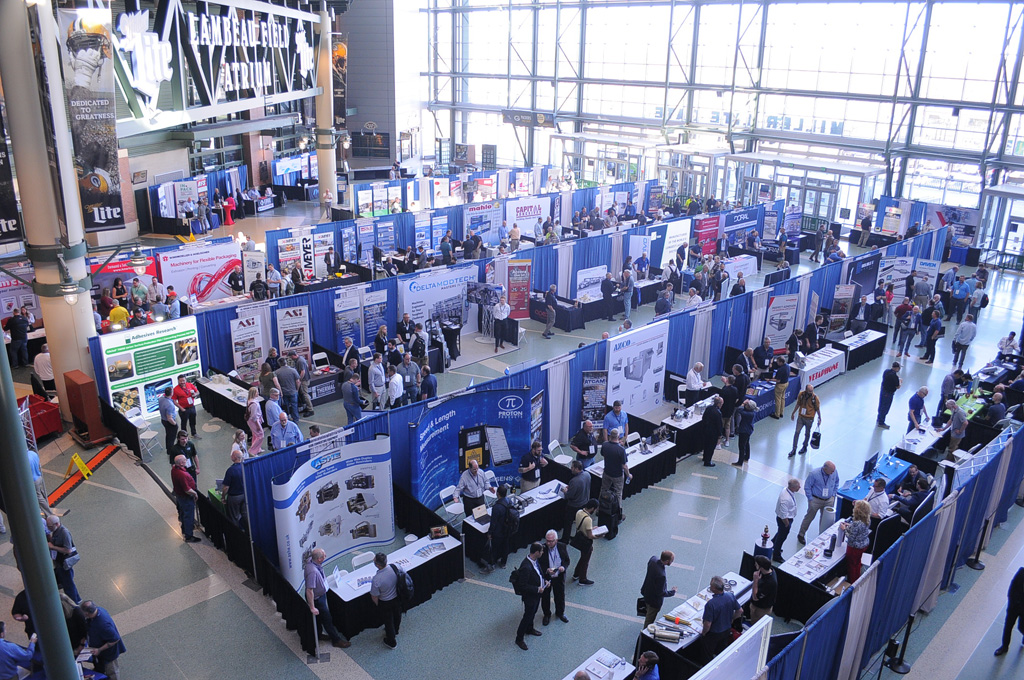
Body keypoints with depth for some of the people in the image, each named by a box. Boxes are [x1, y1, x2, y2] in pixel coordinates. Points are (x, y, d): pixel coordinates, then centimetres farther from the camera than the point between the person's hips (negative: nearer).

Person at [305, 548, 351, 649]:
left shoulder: (312, 561, -13)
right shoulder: (312, 571, -41)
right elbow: (309, 591, -36)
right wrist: (312, 607, -28)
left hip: (321, 595, 8)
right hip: (317, 598, -8)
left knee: (319, 617, 28)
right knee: (327, 619, 10)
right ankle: (336, 640, 28)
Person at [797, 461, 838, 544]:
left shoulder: (834, 473, -10)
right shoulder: (814, 474, -23)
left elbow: (836, 482, 11)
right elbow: (807, 486, -13)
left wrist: (833, 495, 8)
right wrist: (810, 499, -12)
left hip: (829, 500, 4)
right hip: (816, 500, -4)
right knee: (809, 517, 8)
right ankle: (801, 535, 23)